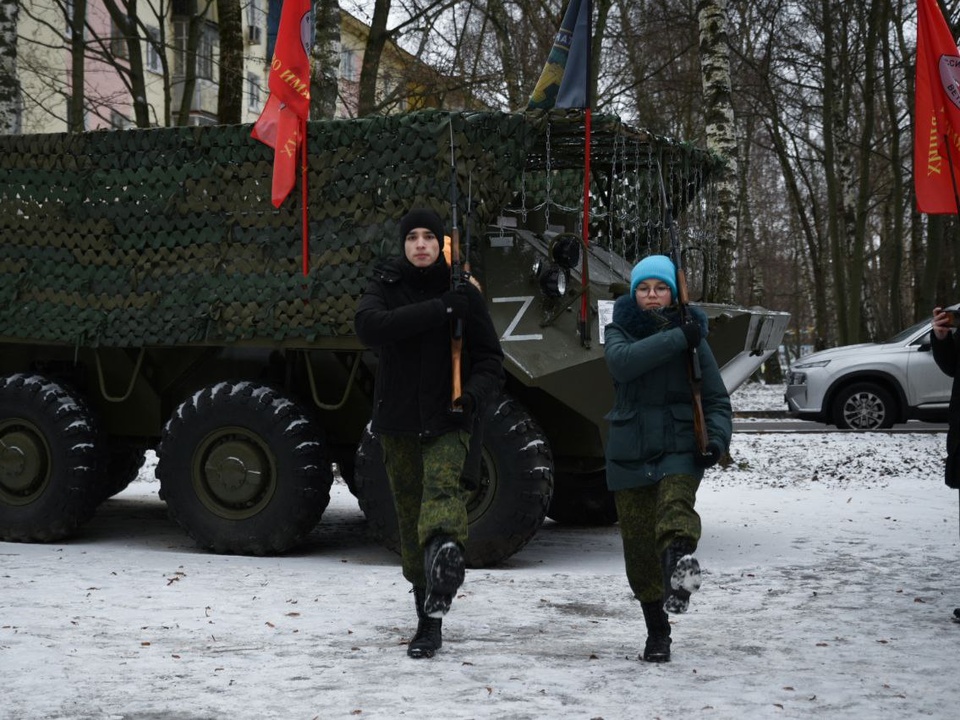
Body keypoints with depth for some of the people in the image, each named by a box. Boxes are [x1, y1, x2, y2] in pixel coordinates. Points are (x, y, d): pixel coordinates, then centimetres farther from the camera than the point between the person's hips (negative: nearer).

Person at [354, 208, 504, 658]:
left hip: (447, 422, -2)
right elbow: (368, 326, -20)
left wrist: (473, 393, -19)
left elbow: (490, 359, 3)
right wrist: (438, 310, -24)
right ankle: (429, 622, 19)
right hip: (397, 421, 2)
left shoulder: (464, 294, 1)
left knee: (441, 484, -30)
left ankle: (446, 553, -58)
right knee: (409, 519, 6)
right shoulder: (386, 285, 2)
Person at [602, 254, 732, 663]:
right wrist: (676, 339, -24)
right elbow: (622, 361, -19)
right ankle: (657, 632, 21)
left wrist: (716, 438, -14)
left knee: (676, 507, -32)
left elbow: (716, 399, 5)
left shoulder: (692, 339, 4)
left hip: (679, 449, -2)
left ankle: (680, 560, -62)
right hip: (628, 455, 2)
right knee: (639, 548, 6)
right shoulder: (619, 332, 5)